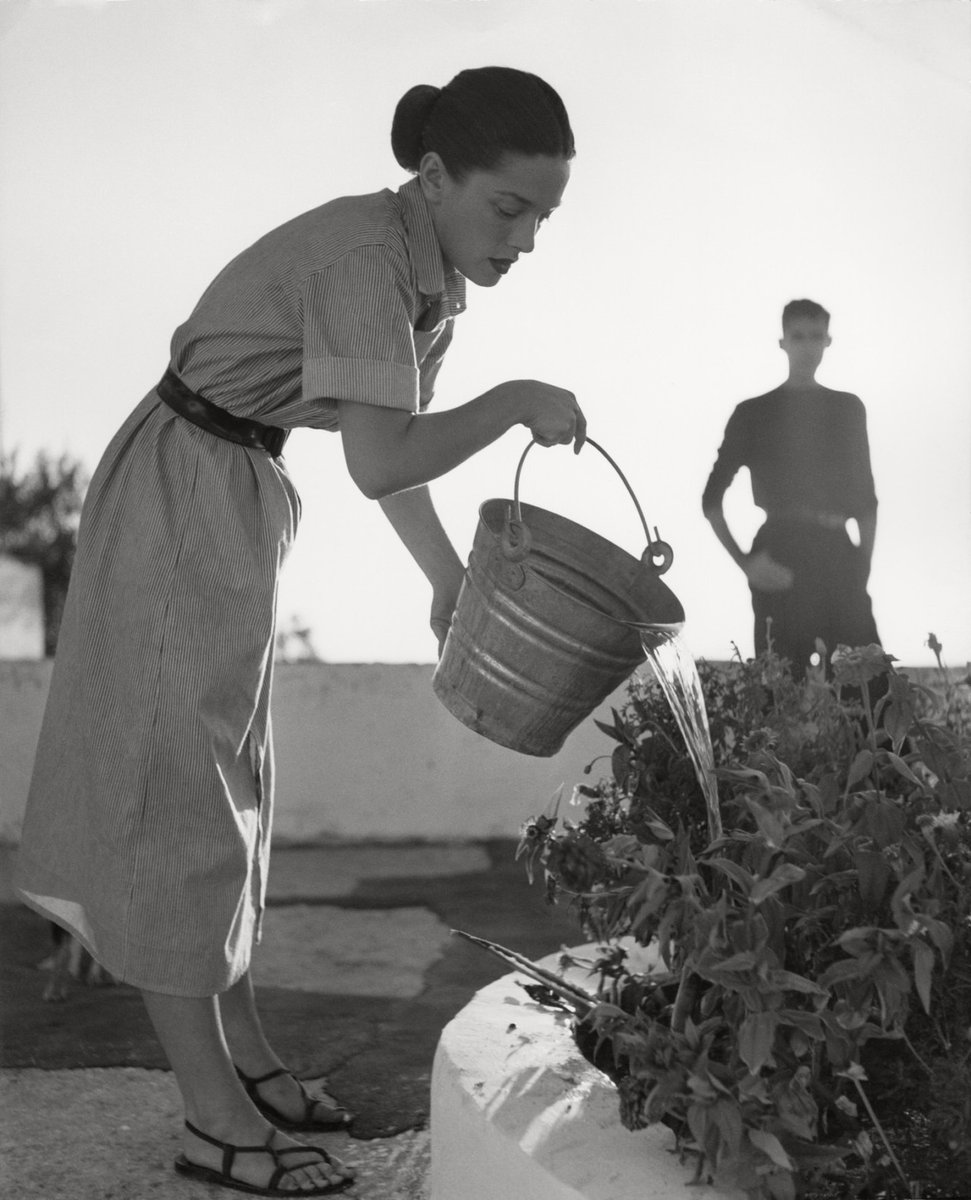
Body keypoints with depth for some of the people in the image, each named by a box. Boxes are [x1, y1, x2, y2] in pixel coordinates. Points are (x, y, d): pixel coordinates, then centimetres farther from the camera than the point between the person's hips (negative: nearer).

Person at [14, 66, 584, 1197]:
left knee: (222, 783, 13)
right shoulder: (363, 252, -25)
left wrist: (450, 577, 15)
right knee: (174, 790, -4)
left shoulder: (436, 278, 3)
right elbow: (378, 462, -34)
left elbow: (393, 450, 14)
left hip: (240, 508, 9)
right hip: (175, 500, -9)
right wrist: (519, 403, -22)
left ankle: (240, 1053, 23)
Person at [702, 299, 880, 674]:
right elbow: (712, 499, 7)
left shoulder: (849, 409, 17)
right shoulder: (754, 413, 8)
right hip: (780, 562, -2)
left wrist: (863, 564, 5)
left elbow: (866, 497, 19)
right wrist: (745, 562, -6)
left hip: (839, 558, 3)